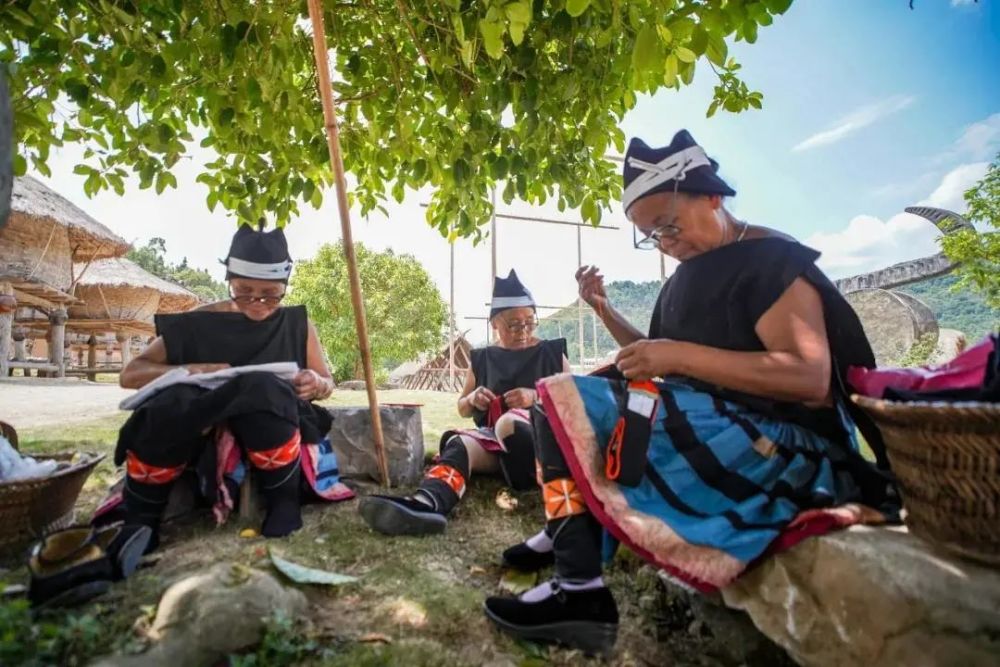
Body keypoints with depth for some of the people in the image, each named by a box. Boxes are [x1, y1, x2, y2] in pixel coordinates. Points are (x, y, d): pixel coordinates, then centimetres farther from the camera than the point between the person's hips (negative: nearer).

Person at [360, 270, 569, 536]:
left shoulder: (552, 352, 8)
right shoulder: (482, 359, 14)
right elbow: (462, 409, 20)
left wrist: (536, 396, -13)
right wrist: (472, 400, -5)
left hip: (541, 436, -2)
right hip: (492, 438, 2)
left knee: (508, 421, -37)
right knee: (461, 443, -34)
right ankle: (425, 503, -63)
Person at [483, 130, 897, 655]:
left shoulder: (771, 261, -9)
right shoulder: (688, 276, 16)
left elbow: (811, 378, -21)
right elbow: (657, 359, 21)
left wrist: (681, 356, -24)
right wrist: (603, 310, 9)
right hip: (703, 422, 10)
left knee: (561, 402, -20)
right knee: (562, 400, 14)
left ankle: (579, 589, -20)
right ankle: (565, 537, 9)